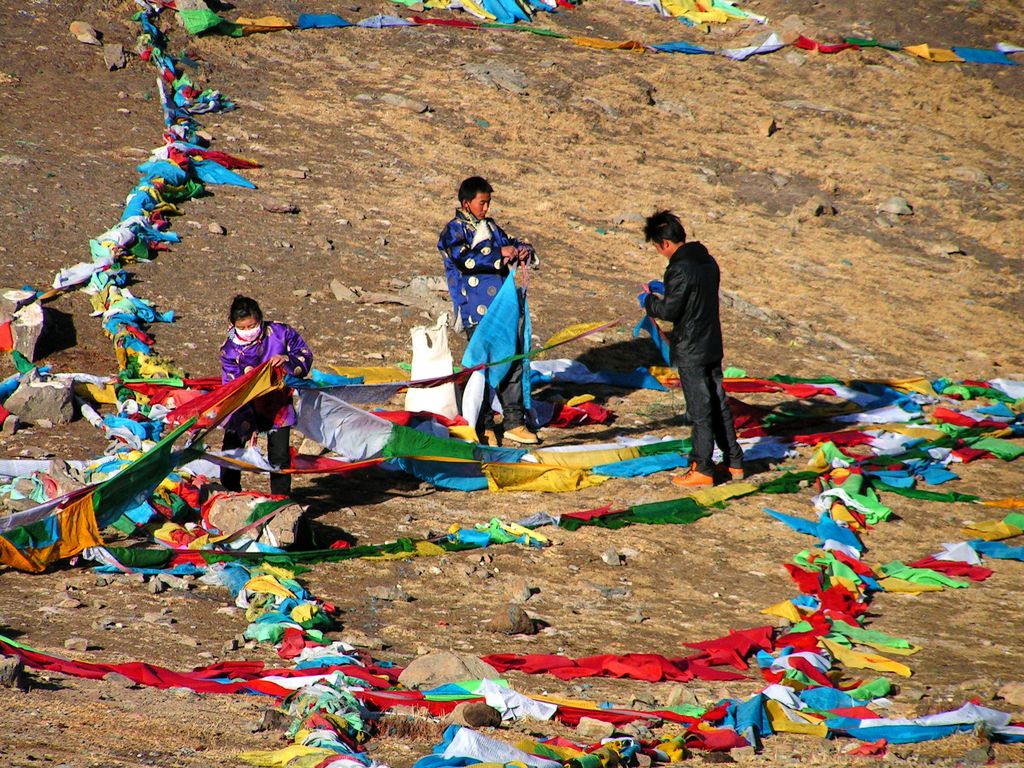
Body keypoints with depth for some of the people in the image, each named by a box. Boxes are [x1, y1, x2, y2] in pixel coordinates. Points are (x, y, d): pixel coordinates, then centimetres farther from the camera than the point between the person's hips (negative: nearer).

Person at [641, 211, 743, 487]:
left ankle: (702, 469, 4)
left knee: (700, 409, -2)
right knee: (719, 405, 15)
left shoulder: (680, 269, -21)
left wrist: (650, 300, 0)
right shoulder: (707, 261, 7)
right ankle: (734, 463, 20)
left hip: (690, 352, -8)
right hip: (713, 345, 8)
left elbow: (670, 311, -19)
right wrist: (665, 293, 16)